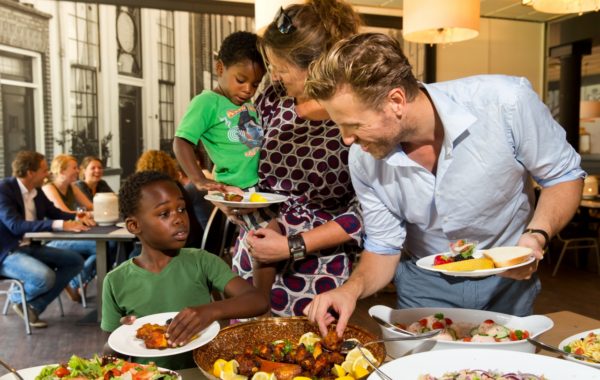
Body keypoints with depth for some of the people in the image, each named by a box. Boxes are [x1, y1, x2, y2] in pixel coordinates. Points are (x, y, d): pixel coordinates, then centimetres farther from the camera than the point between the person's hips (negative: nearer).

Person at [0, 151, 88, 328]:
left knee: (75, 260, -1)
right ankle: (18, 299, 4)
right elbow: (15, 225, -29)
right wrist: (59, 225, -37)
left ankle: (34, 306, -3)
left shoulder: (37, 191, 6)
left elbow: (55, 213, 18)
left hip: (31, 247, 9)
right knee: (45, 277, -32)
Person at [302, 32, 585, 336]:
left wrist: (537, 236, -30)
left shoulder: (506, 102, -29)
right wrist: (353, 288, -27)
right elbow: (383, 247, -7)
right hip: (425, 286, 1)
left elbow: (564, 175, -12)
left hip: (508, 279, -1)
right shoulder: (363, 158, -18)